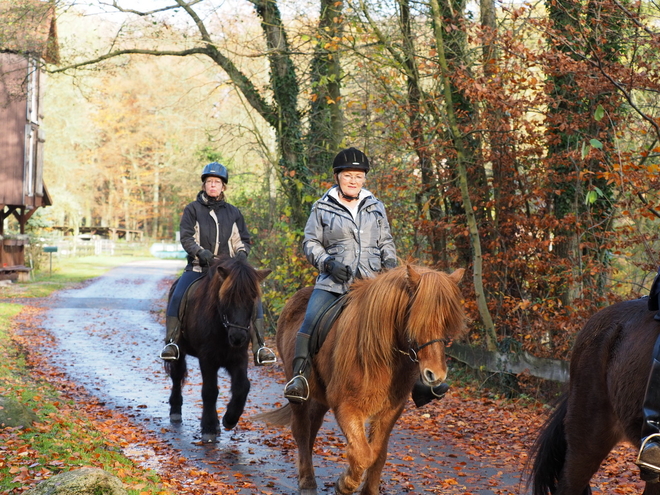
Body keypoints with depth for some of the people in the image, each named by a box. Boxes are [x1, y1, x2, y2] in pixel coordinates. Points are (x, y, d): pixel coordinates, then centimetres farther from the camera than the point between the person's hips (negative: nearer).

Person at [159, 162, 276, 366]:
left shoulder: (233, 213, 12)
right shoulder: (192, 210, 5)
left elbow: (243, 240, 15)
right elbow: (186, 237, -4)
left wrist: (242, 253, -8)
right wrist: (200, 252, -23)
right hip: (198, 267, -1)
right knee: (177, 297, -26)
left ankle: (259, 347, -14)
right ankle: (171, 342, -16)